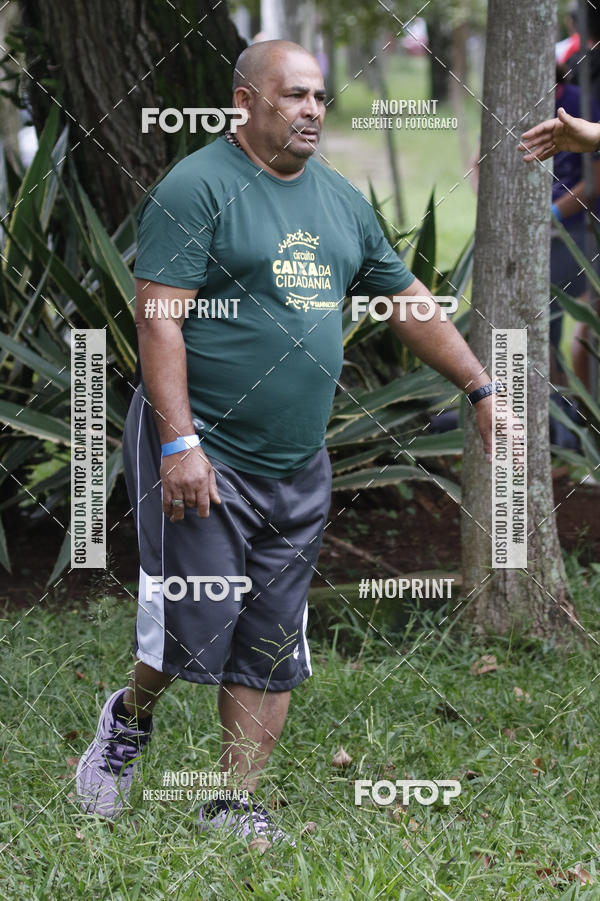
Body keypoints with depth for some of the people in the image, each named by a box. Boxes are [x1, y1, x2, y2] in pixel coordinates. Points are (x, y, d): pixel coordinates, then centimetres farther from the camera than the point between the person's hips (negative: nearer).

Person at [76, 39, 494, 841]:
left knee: (274, 652, 6)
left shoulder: (342, 201, 13)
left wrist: (482, 389, 19)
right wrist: (178, 443, -22)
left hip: (298, 469, 7)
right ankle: (129, 721, 22)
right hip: (202, 454, -6)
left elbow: (408, 301, 22)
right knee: (194, 629, -8)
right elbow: (159, 320, -15)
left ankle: (235, 806, 14)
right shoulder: (198, 188, -9)